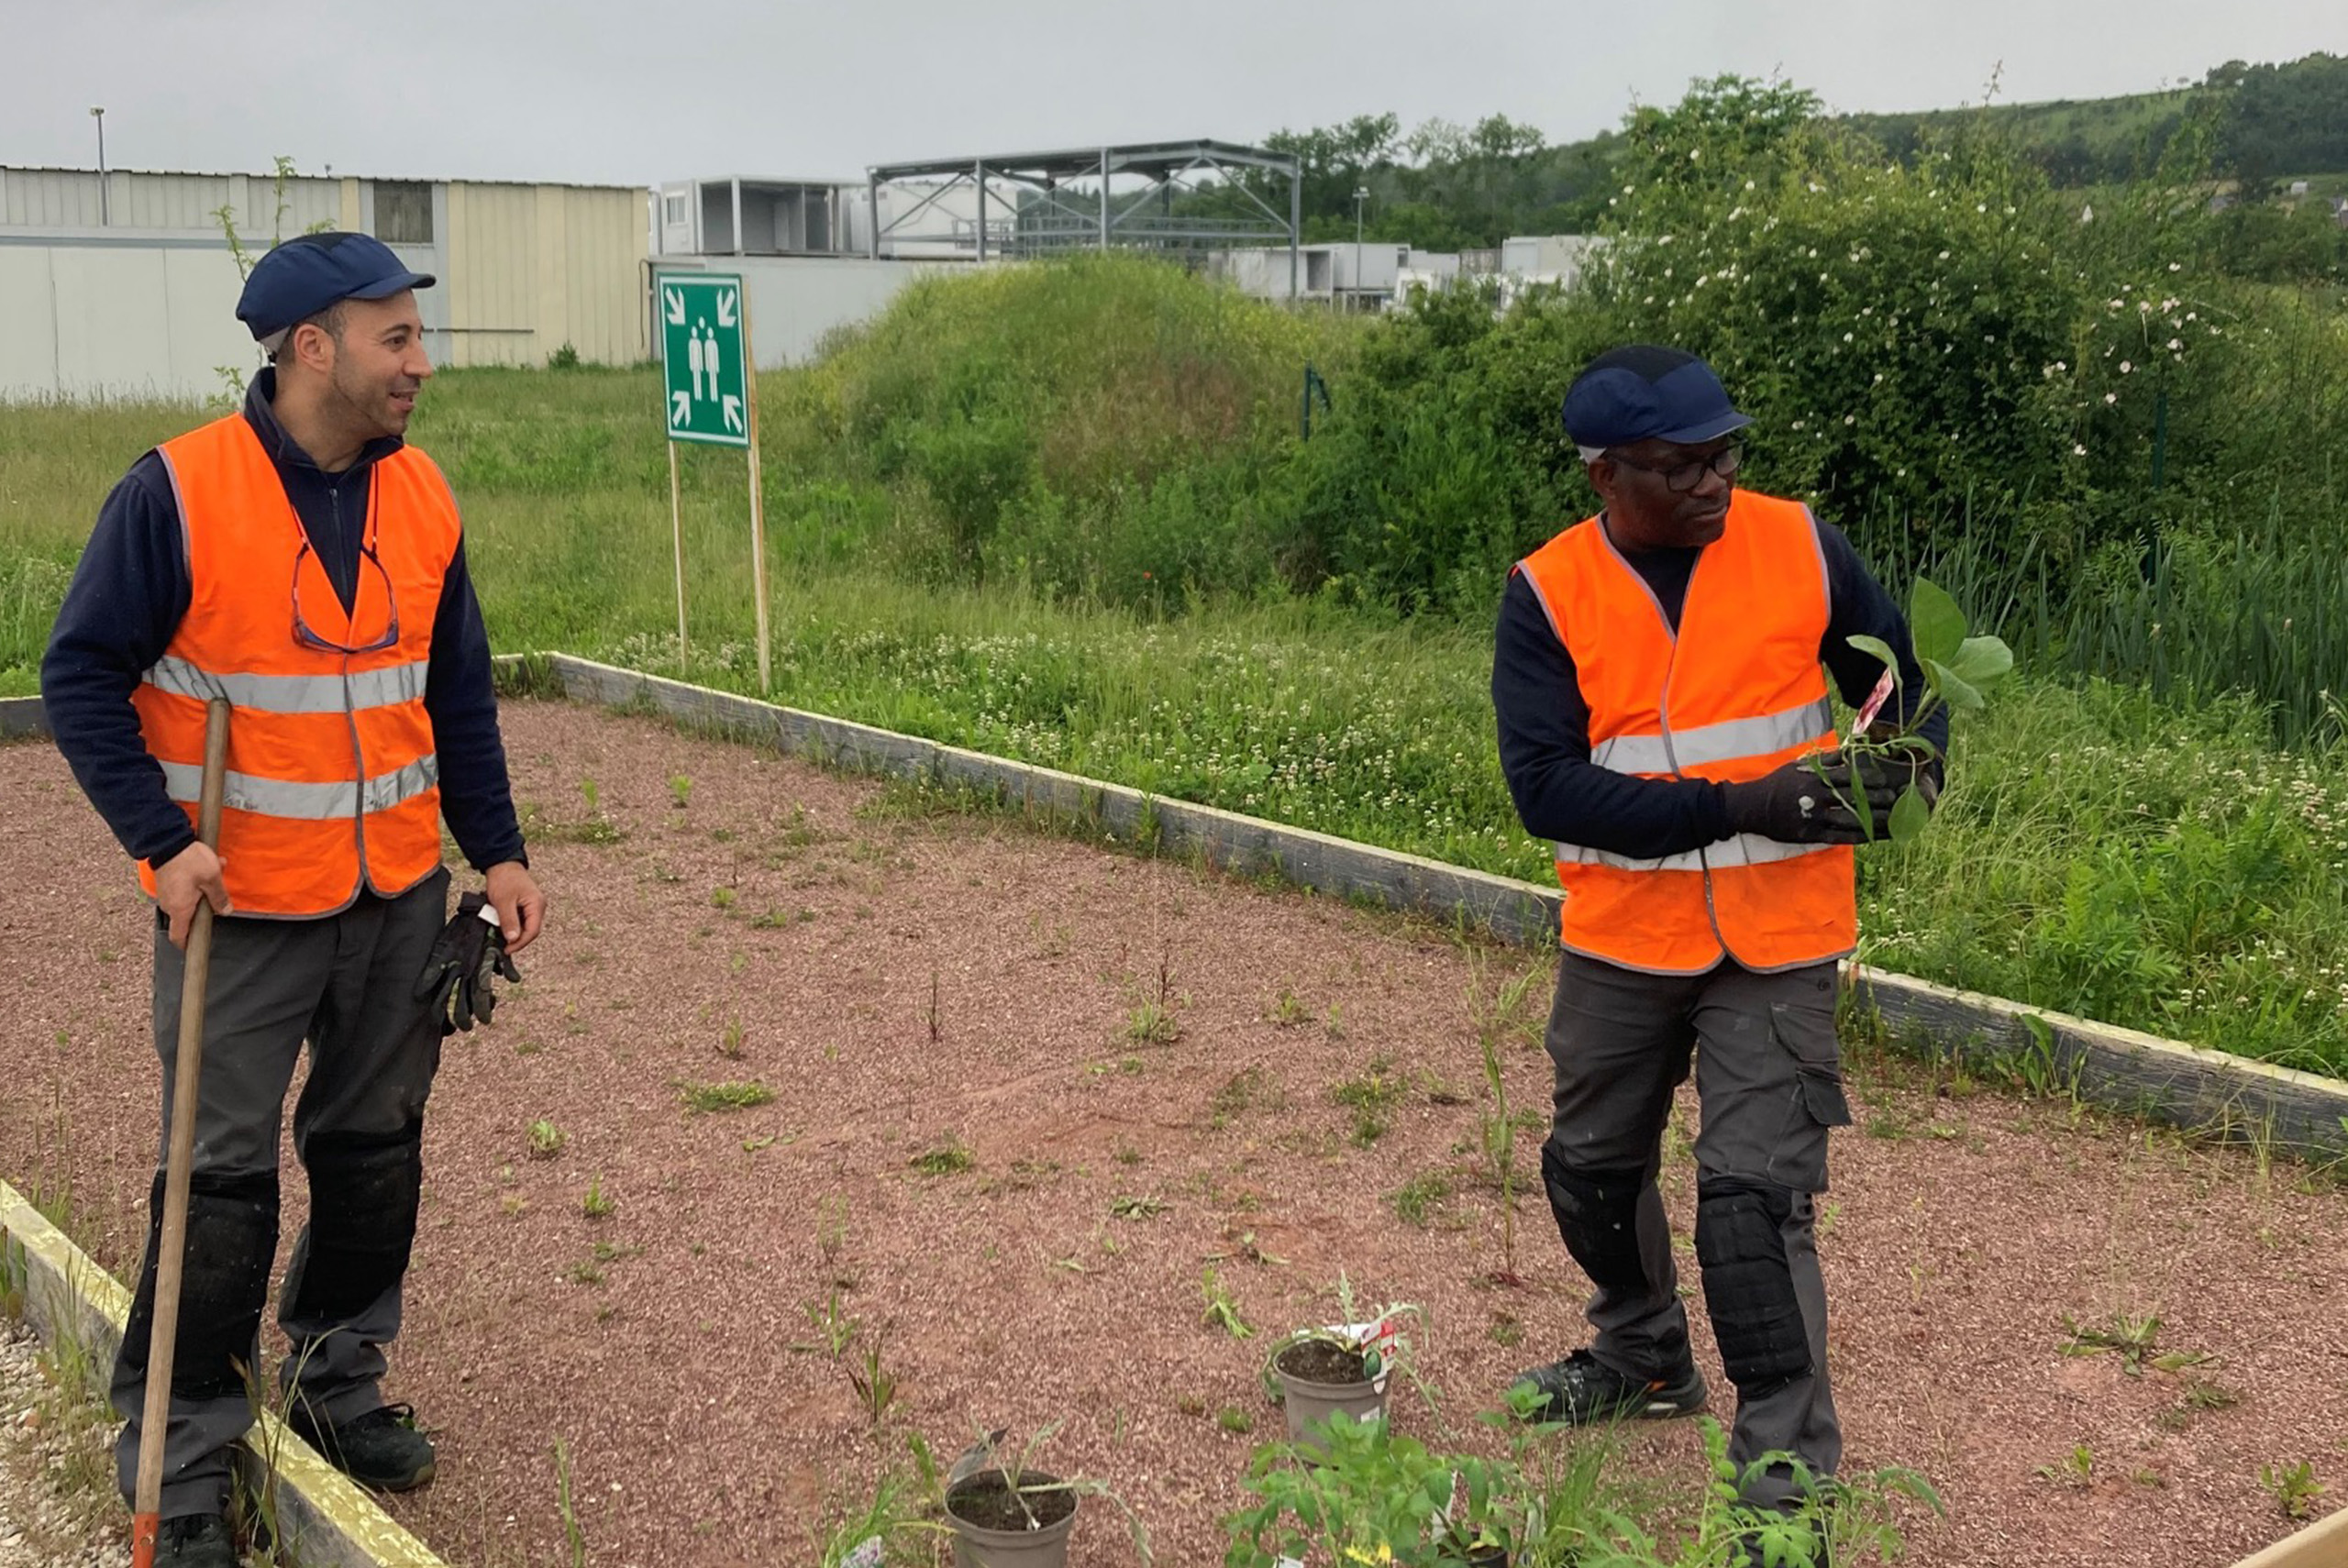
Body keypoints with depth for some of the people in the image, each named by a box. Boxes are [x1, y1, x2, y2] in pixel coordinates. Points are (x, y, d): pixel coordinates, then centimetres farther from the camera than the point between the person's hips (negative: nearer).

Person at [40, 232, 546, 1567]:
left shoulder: (423, 499, 3)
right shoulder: (177, 492, -13)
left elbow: (459, 696, 11)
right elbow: (83, 677, -9)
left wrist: (499, 852, 7)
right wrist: (164, 843, -17)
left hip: (400, 901, 5)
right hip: (240, 910, -5)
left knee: (375, 1151, 15)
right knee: (226, 1181, 0)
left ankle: (339, 1381, 35)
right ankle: (183, 1458, 15)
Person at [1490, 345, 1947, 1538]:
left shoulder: (1800, 548, -6)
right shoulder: (1546, 596, -9)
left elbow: (1901, 678, 8)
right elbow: (1545, 783, -18)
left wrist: (1908, 761, -16)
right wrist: (1734, 805, -25)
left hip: (1774, 944, -2)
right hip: (1621, 941, 3)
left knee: (1753, 1197, -10)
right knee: (1591, 1168, 19)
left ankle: (1787, 1477, 4)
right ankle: (1644, 1358, 47)